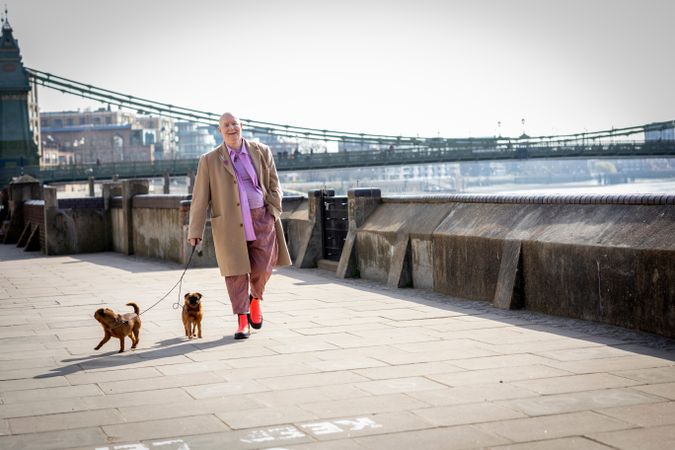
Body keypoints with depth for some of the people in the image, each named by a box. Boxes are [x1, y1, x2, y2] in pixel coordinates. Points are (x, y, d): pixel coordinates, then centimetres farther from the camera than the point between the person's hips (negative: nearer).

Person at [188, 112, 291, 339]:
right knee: (235, 270, -1)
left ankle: (255, 298, 29)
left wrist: (273, 212, -1)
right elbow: (200, 197, 0)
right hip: (230, 223, -1)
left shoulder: (261, 152, 7)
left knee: (263, 267, -4)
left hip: (260, 218, 1)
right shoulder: (209, 160, 2)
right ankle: (242, 321, 9)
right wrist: (195, 231, -3)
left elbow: (273, 184, 12)